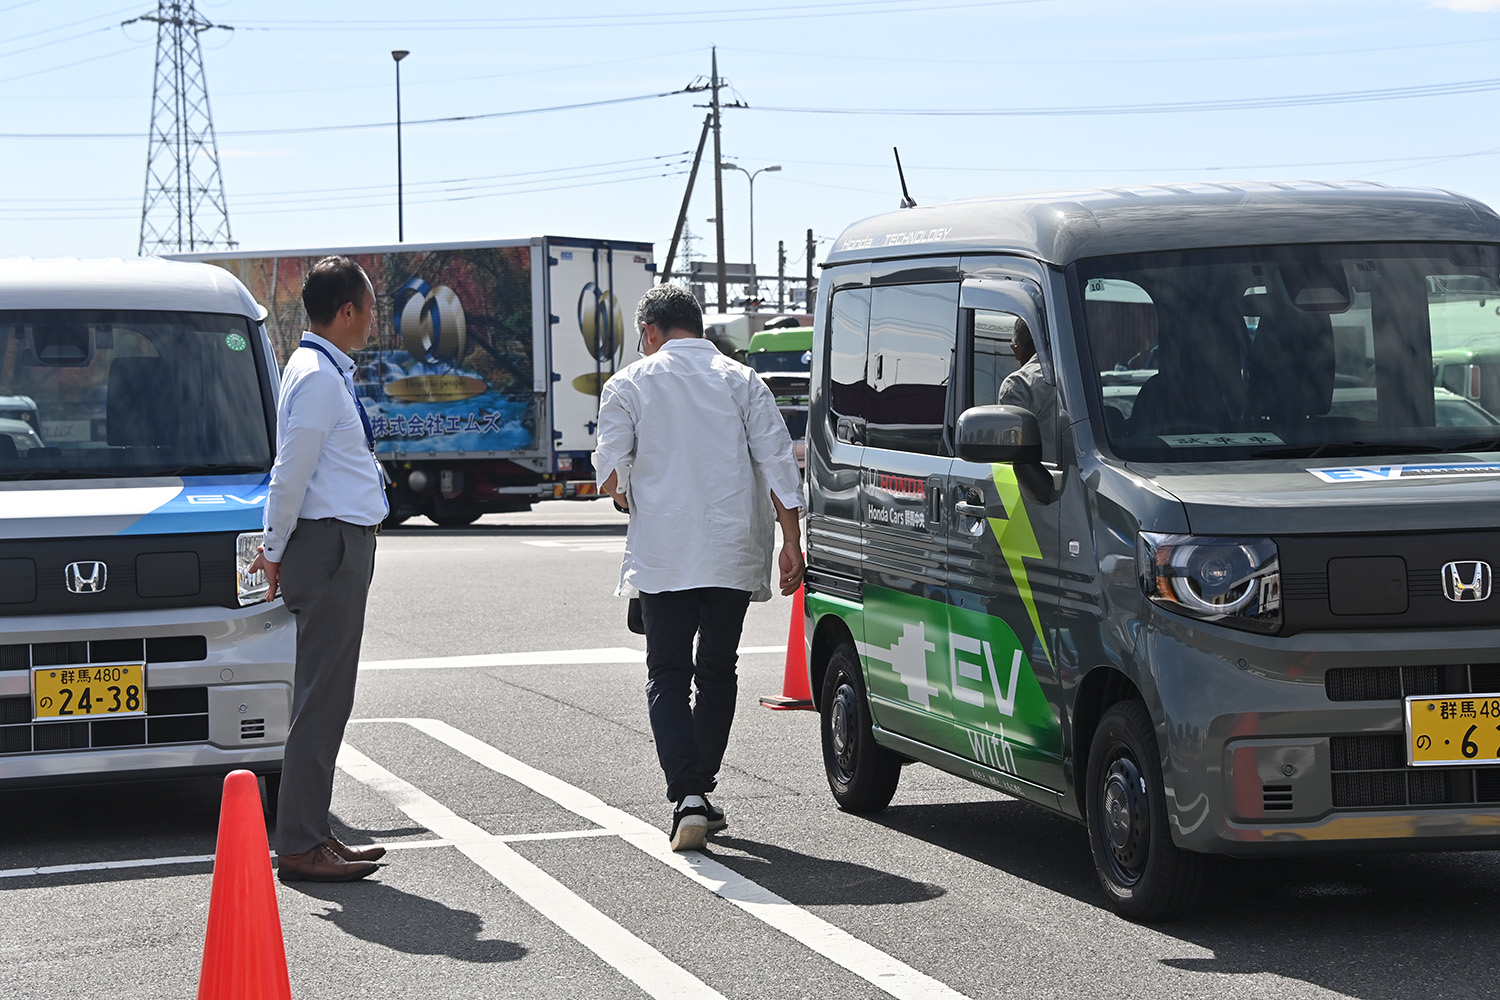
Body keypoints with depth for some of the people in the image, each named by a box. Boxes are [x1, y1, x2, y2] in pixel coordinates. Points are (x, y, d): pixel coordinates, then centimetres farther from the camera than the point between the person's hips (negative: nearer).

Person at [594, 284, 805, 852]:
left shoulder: (629, 385, 1)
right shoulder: (741, 381, 7)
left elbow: (611, 473, -2)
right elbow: (778, 464, 0)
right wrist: (791, 543, 1)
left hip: (662, 555, -2)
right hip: (734, 554, 2)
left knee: (668, 676, 0)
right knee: (717, 671, 15)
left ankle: (687, 795, -16)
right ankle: (701, 787, 21)